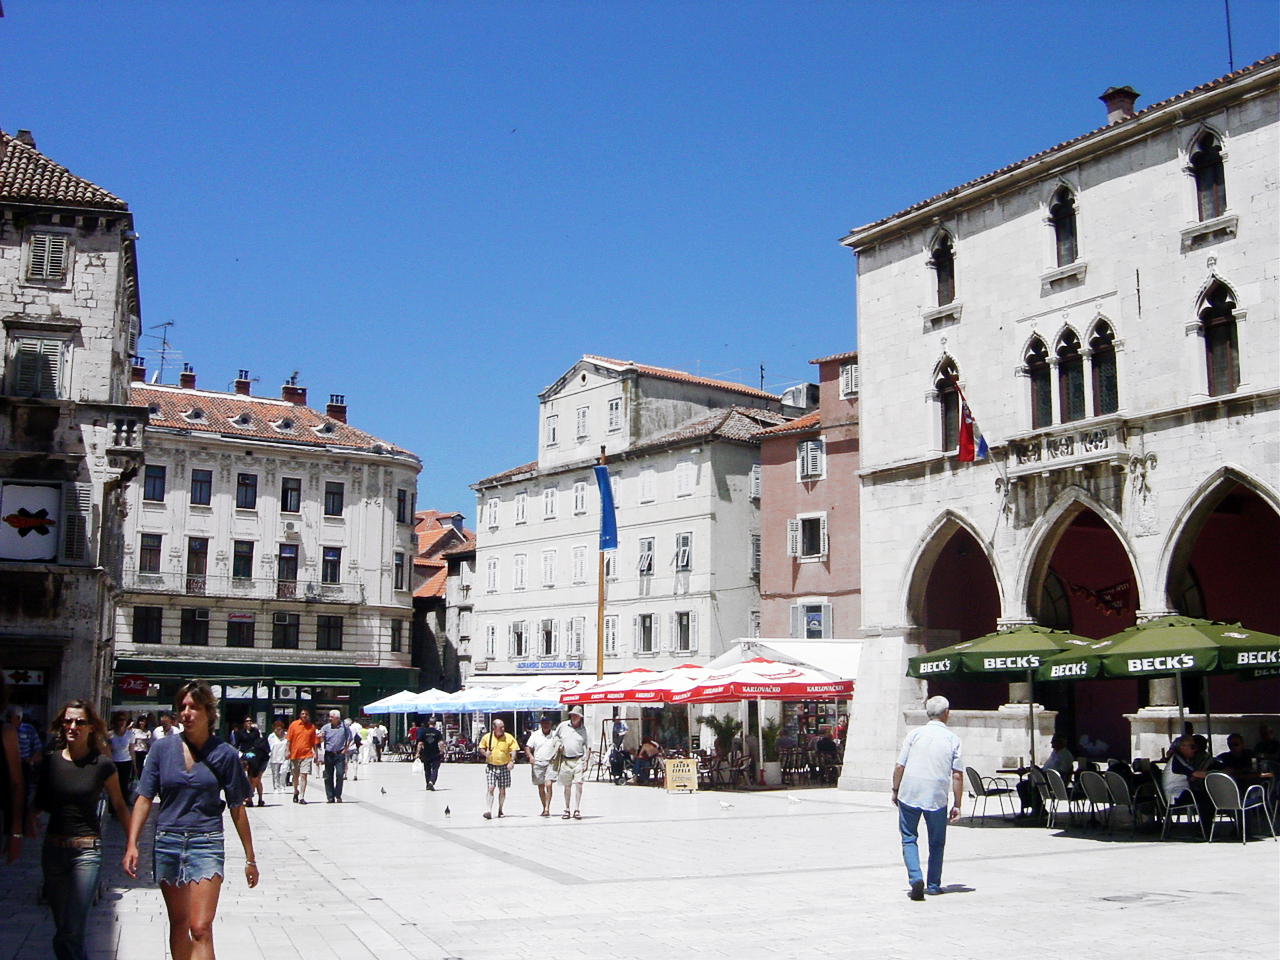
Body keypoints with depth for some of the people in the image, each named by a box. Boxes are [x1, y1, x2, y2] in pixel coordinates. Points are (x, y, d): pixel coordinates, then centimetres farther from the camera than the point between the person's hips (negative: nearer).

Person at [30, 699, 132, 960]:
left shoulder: (102, 765, -6)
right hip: (53, 848, 4)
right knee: (61, 930, 11)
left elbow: (119, 806, 4)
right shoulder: (50, 761, 2)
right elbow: (40, 803, 12)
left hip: (87, 850, -4)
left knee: (71, 933, -11)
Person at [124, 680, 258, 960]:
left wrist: (250, 858, 5)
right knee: (178, 925, 14)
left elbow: (237, 808, 2)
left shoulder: (224, 754, -3)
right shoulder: (163, 749, 2)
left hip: (206, 843, -3)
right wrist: (132, 844, -9)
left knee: (201, 929, -12)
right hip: (167, 843, 3)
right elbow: (144, 799, 3)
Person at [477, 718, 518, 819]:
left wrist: (512, 761, -18)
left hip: (504, 767, 1)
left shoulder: (509, 737, 0)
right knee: (490, 788, -13)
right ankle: (488, 811, -18)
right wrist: (485, 753, -8)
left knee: (502, 790, 7)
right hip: (491, 766, -1)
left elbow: (514, 750, -2)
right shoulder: (487, 737, 2)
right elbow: (481, 748, 14)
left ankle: (500, 810, 23)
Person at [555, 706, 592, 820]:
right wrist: (559, 745, 4)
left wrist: (586, 761, -5)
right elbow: (556, 736, 23)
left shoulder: (584, 730, 2)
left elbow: (588, 747, 3)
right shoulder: (563, 726, 5)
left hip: (579, 760, -2)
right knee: (567, 787, 7)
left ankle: (577, 810, -7)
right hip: (565, 760, 2)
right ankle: (566, 810, 15)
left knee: (578, 784, -11)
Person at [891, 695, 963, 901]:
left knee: (909, 839, 9)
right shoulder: (953, 740, 0)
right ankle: (934, 885, 22)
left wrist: (895, 790, 13)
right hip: (937, 797, 0)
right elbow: (957, 775, -3)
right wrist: (957, 805, 3)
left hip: (909, 794, 0)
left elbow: (900, 766, -1)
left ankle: (916, 878, -9)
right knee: (936, 843, 17)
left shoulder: (915, 734, 0)